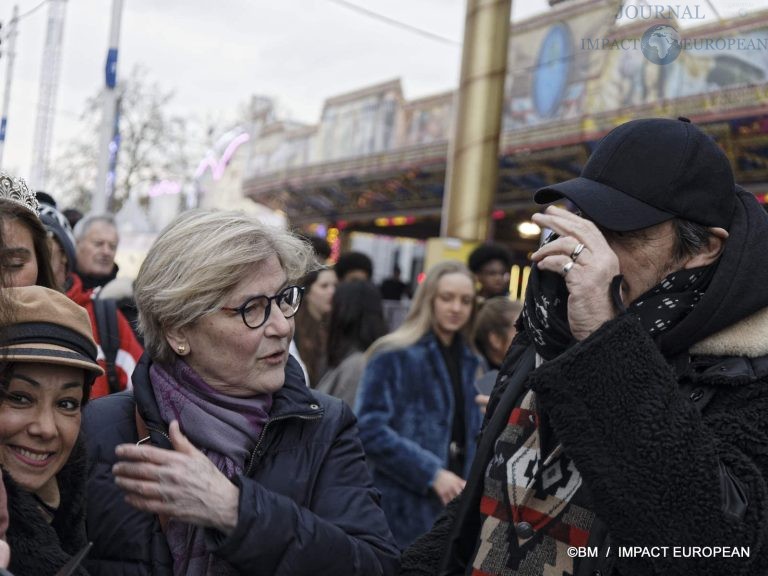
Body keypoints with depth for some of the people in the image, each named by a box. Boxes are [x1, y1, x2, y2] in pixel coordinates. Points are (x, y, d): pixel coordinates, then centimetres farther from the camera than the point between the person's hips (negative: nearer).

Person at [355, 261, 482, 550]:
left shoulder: (467, 361, 13)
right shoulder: (394, 355, -8)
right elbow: (369, 430, -15)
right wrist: (431, 473, -19)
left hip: (454, 503, 6)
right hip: (407, 510, -6)